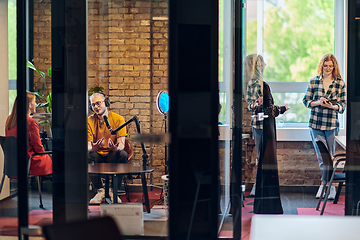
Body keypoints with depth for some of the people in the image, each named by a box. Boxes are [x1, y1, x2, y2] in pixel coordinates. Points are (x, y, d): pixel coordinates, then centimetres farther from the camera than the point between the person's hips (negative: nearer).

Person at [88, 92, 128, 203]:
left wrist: (116, 148, -38)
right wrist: (92, 148, -36)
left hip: (112, 155, -1)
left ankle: (114, 191, -18)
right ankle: (100, 191, -17)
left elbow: (121, 143, -12)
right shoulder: (90, 121, -3)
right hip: (97, 156, 1)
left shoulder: (118, 119, -6)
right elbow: (87, 145, -9)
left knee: (123, 155, -34)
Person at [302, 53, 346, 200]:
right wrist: (317, 102, -12)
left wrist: (333, 106, -18)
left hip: (331, 124, -1)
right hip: (315, 123, 1)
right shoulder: (314, 81, 6)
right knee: (321, 157, 1)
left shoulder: (340, 84, 2)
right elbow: (306, 101, 8)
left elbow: (343, 105, 3)